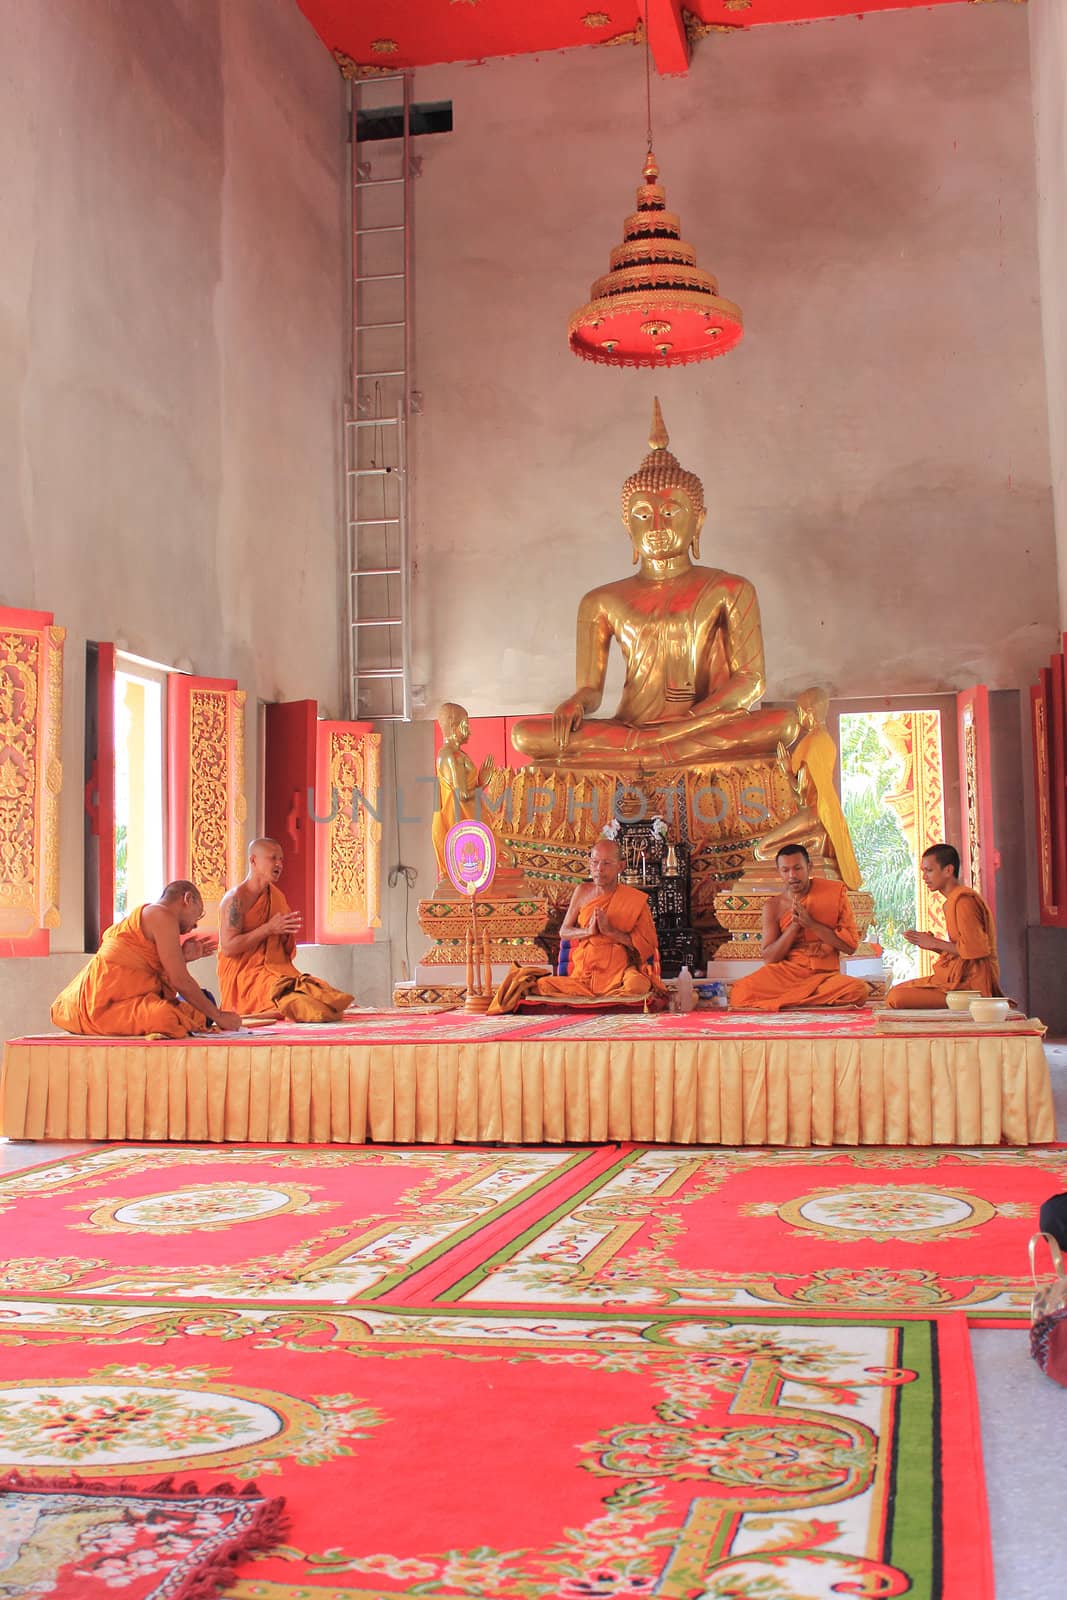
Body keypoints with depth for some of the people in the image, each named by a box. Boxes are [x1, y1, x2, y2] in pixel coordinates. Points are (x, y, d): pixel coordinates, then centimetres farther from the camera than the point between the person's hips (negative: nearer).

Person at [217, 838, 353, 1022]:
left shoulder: (277, 896, 14)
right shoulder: (236, 899, -8)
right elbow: (228, 948, -17)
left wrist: (287, 932, -3)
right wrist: (269, 929, -18)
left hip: (278, 970, 6)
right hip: (244, 977, -6)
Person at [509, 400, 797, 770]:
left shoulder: (728, 590, 9)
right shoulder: (603, 602, 15)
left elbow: (750, 679, 1)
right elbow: (590, 688, 12)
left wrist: (691, 720, -17)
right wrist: (574, 705, -15)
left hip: (708, 726, -1)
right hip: (627, 723, 1)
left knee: (783, 723, -35)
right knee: (525, 735, -23)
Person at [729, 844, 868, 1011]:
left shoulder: (835, 892, 4)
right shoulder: (773, 906, 6)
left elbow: (850, 945, -1)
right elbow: (769, 957, 0)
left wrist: (810, 923, -11)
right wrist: (794, 925, -12)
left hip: (824, 975, 1)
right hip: (785, 973, -1)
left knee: (858, 989, -35)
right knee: (742, 990, -31)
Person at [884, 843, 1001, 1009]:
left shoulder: (964, 900, -13)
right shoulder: (953, 900, 19)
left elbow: (975, 949, -20)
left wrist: (935, 943, -8)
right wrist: (928, 942, 6)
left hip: (970, 984, -10)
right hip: (959, 977, 10)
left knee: (897, 997, -22)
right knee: (896, 991, 12)